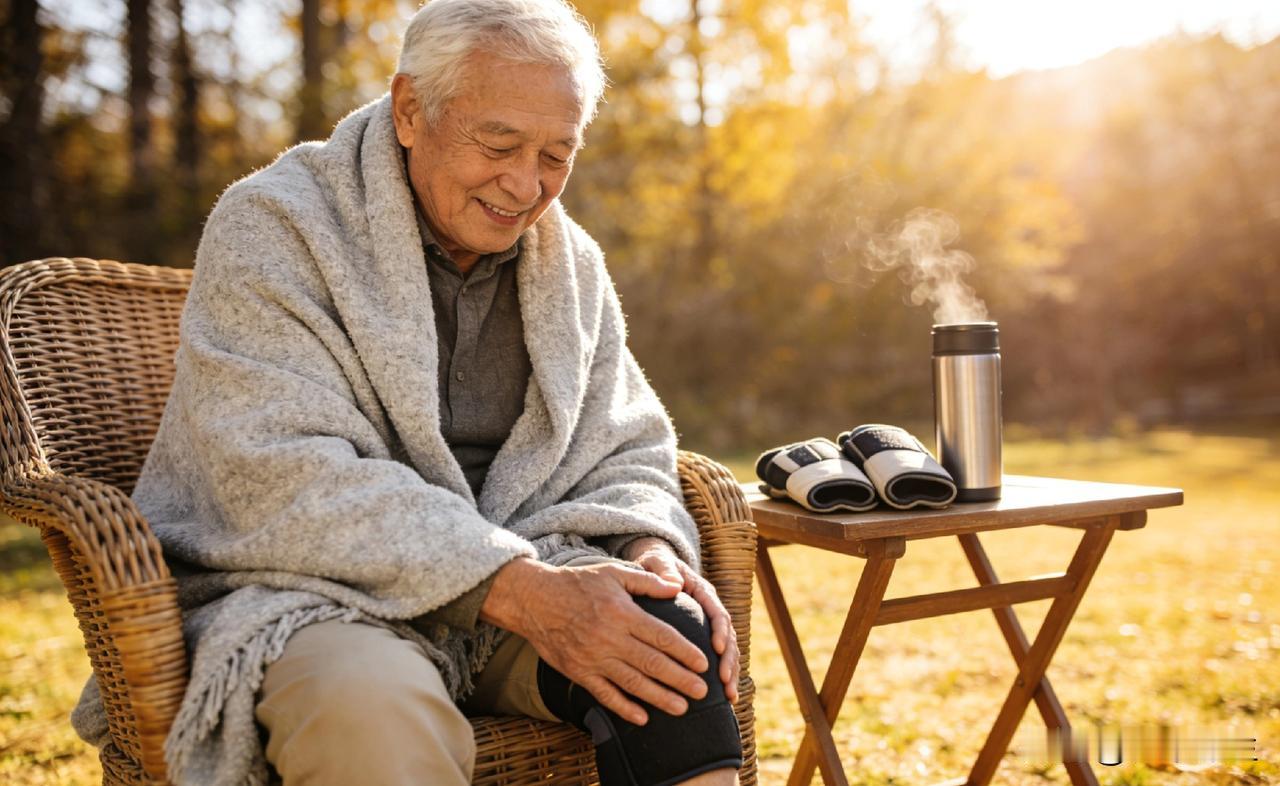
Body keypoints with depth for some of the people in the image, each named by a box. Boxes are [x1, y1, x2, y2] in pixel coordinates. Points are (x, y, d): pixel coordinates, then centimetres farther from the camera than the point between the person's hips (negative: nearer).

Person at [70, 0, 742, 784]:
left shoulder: (571, 261, 10)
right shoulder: (273, 226, -9)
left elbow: (624, 452, 13)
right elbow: (285, 479, -21)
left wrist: (648, 549, -12)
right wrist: (512, 589, -29)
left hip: (512, 572, 5)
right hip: (308, 590, -4)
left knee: (676, 634, -22)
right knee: (374, 706, -37)